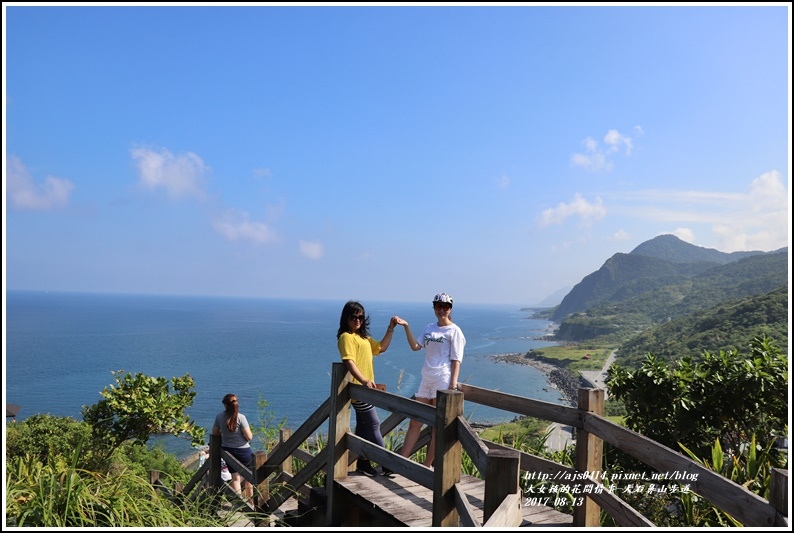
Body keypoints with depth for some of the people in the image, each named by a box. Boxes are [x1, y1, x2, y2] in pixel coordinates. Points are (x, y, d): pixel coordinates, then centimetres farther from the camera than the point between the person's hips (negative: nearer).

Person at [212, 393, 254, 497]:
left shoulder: (219, 416, -8)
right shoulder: (240, 417, -18)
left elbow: (215, 433, 4)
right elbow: (249, 437, -17)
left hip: (227, 450, 3)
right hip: (243, 450, -3)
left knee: (235, 478, 12)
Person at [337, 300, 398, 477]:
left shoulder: (363, 337, 17)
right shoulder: (346, 337, -12)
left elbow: (381, 347, 24)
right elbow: (349, 362, -22)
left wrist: (390, 329, 15)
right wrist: (364, 381, -32)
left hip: (365, 388, 9)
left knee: (363, 425, 13)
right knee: (374, 424, -6)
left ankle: (363, 462, 21)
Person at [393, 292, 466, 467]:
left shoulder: (454, 331, -3)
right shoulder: (429, 328, 14)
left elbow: (456, 360, -7)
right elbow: (415, 346, 3)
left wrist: (453, 385, -15)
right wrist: (406, 327, -7)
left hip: (443, 380, -6)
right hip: (426, 379, 6)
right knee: (414, 422, 9)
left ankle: (427, 464, 10)